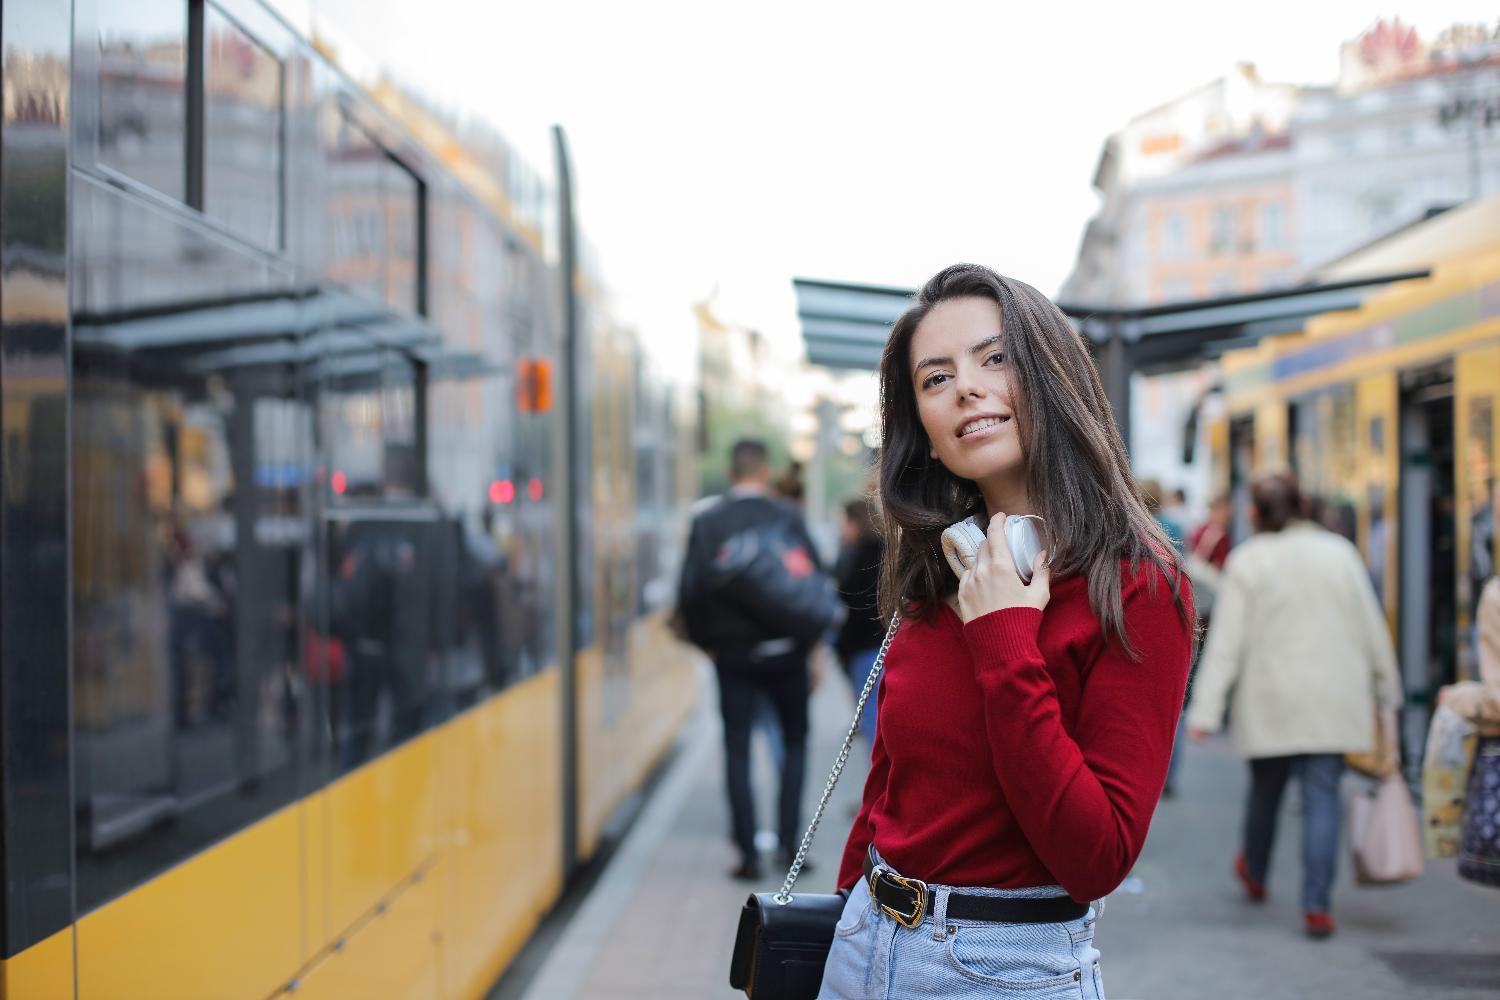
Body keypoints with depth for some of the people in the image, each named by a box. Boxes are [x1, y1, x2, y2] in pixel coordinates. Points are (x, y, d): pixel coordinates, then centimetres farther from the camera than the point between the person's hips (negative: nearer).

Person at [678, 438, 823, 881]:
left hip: (732, 656, 0)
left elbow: (691, 590, -7)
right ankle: (789, 841, 10)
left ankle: (749, 855, 3)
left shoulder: (706, 523, -4)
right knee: (795, 741, 17)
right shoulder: (787, 518, -5)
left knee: (737, 751, 6)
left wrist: (705, 642, 8)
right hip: (784, 652, 0)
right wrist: (811, 643, 6)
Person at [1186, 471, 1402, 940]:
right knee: (1322, 797, 0)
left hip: (1269, 701, -1)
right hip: (1332, 701, 1)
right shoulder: (1339, 552, 2)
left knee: (1265, 789, 18)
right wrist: (1388, 689, 15)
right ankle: (1317, 905, -8)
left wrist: (1205, 709, -9)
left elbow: (1226, 641, -9)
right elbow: (1372, 627, 5)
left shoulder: (1245, 560, -5)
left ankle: (1254, 874, 40)